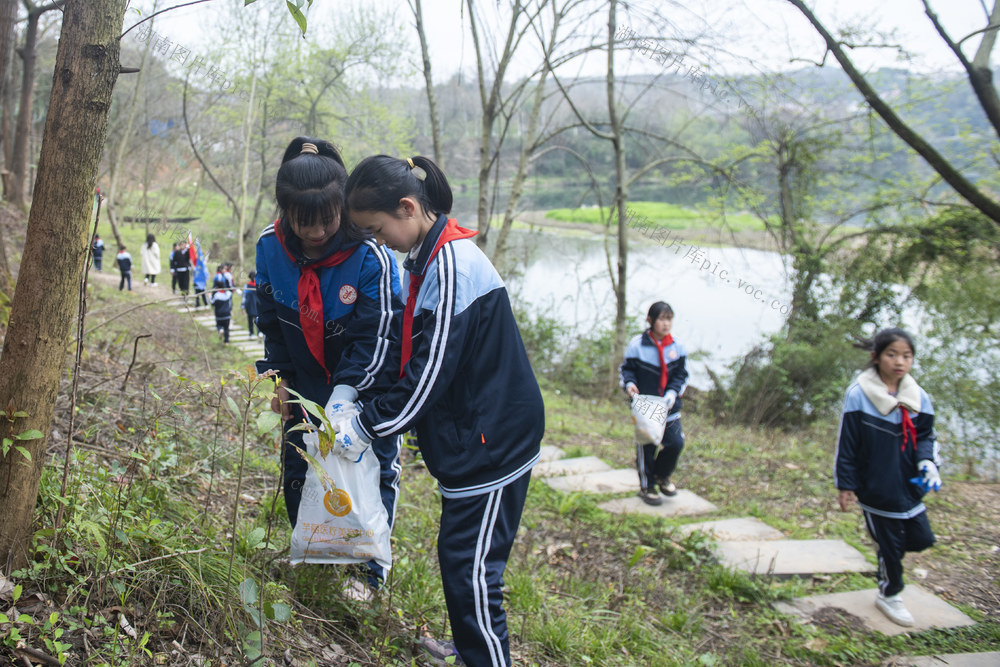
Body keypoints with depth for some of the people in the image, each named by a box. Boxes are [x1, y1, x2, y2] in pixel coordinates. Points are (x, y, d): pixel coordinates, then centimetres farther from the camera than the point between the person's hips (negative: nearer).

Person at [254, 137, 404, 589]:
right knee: (297, 474, 14)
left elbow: (375, 336, -24)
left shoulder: (370, 257, -26)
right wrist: (280, 378, 0)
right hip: (305, 388, 4)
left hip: (366, 387, -4)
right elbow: (271, 322, 3)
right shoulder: (271, 248, -12)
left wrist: (346, 393, -34)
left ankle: (369, 573, 21)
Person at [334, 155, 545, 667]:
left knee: (470, 569, -2)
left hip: (490, 446, -10)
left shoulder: (453, 266, -23)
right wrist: (355, 400, 10)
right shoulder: (428, 258, 8)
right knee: (457, 557, 20)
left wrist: (365, 426, -12)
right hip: (469, 438, 10)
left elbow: (428, 377, -23)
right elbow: (414, 357, 16)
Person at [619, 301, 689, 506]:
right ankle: (646, 486, 24)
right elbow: (626, 369, 3)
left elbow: (681, 375, 7)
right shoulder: (637, 344, -7)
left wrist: (672, 393, -9)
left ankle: (661, 476, 24)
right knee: (646, 447, 5)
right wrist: (629, 384, -17)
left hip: (669, 407, 3)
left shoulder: (677, 347, 1)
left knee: (676, 443, -4)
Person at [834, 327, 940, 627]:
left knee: (921, 538, 7)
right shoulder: (858, 395, -13)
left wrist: (928, 463, -11)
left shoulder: (918, 397, 0)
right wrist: (846, 486, -7)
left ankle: (888, 558, 36)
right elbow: (846, 444, -9)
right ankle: (888, 595, 30)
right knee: (889, 544, 6)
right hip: (876, 488, -5)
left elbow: (925, 436, 10)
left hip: (909, 487, 5)